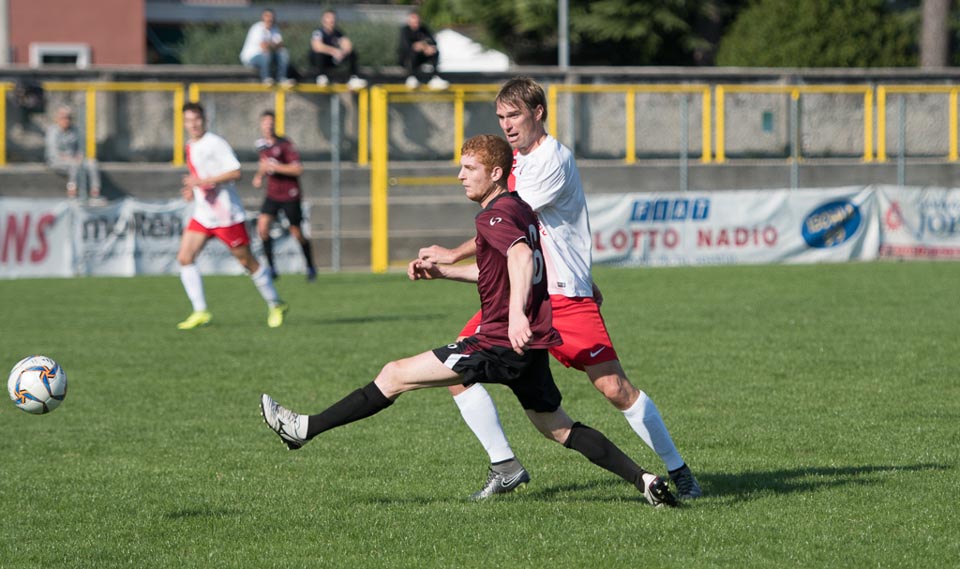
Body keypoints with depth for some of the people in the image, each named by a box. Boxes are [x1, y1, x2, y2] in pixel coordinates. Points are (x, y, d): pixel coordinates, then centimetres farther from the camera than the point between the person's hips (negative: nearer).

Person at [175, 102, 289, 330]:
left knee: (247, 261, 2)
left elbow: (235, 172, -22)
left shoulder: (216, 144, -14)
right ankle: (200, 312, -6)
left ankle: (275, 305, 19)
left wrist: (203, 182, -26)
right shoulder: (190, 147, 12)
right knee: (184, 258, -8)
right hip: (202, 215, 8)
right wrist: (192, 189, 8)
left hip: (226, 215, -8)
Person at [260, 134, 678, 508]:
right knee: (556, 428, 18)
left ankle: (304, 430, 0)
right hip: (530, 343, 9)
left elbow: (521, 257, -33)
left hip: (502, 343, -9)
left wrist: (517, 312, -46)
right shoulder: (519, 209, 17)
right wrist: (444, 272, 25)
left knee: (395, 376, -4)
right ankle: (645, 481, 9)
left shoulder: (495, 216, -13)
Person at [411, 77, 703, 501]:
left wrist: (454, 255, -12)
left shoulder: (553, 160, -14)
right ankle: (505, 467, 2)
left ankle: (678, 472, 1)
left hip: (566, 297, -8)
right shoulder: (517, 158, 13)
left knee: (614, 387, -12)